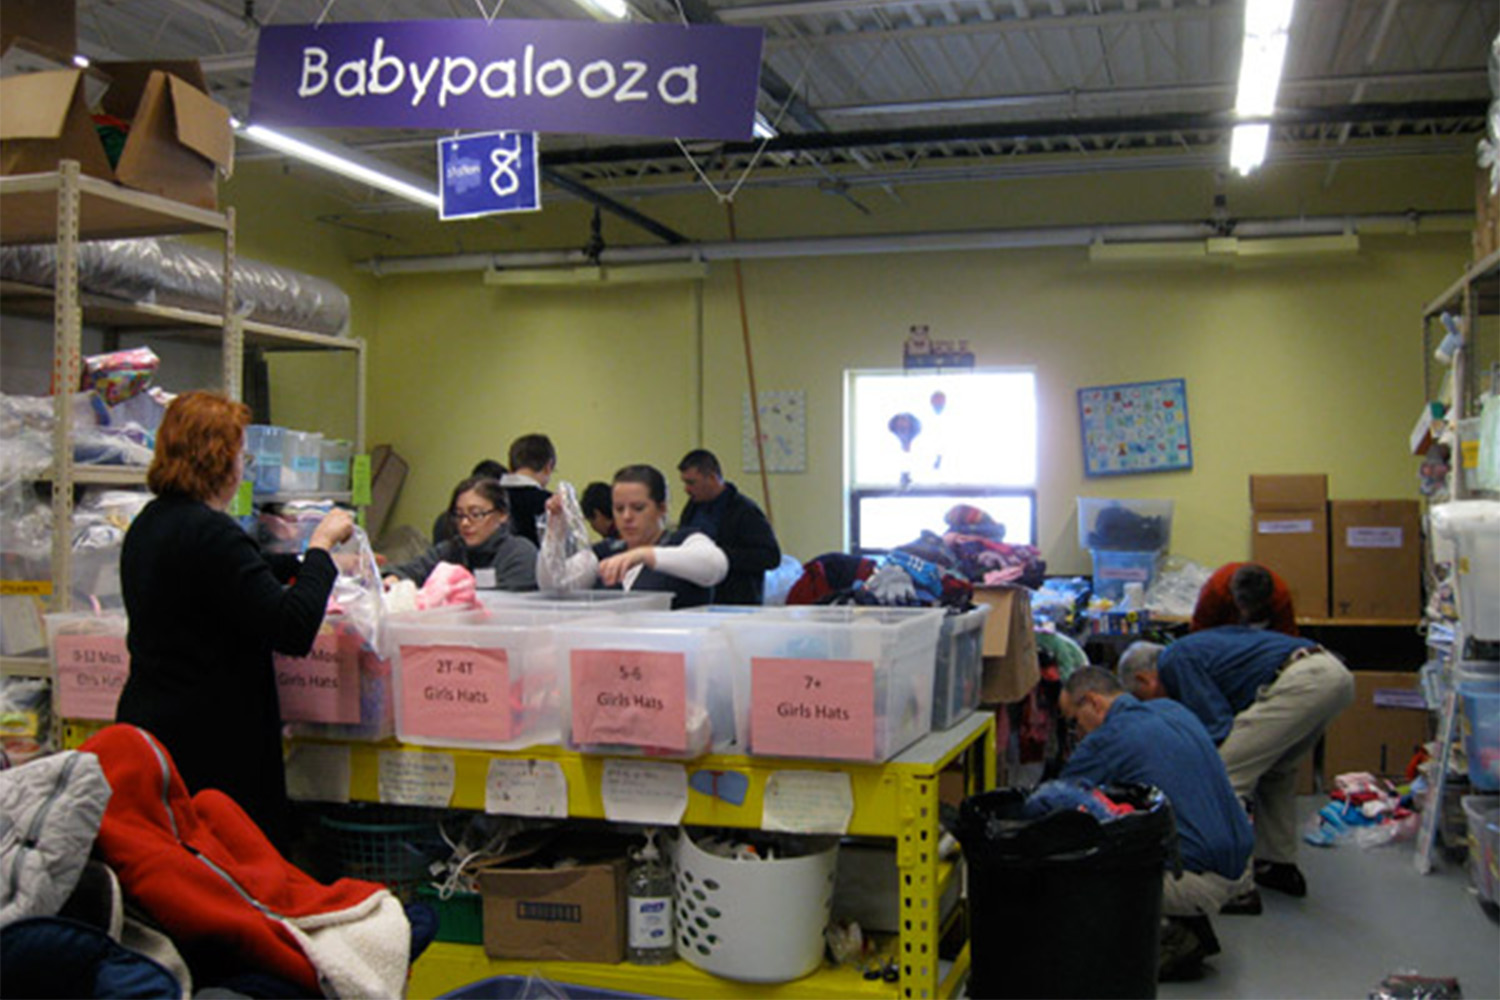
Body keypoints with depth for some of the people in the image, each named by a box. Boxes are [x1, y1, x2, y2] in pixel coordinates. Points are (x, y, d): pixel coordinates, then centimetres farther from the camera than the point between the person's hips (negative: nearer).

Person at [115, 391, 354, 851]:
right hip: (210, 746, -10)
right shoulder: (211, 533, -20)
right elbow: (294, 630, -23)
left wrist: (305, 561, 29)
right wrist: (321, 547, -12)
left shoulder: (148, 523, 11)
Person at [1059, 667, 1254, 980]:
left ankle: (1180, 942, -4)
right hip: (1240, 868, 9)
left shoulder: (1105, 741, -11)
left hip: (1199, 881, -9)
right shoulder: (1173, 709, 12)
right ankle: (1190, 926, 20)